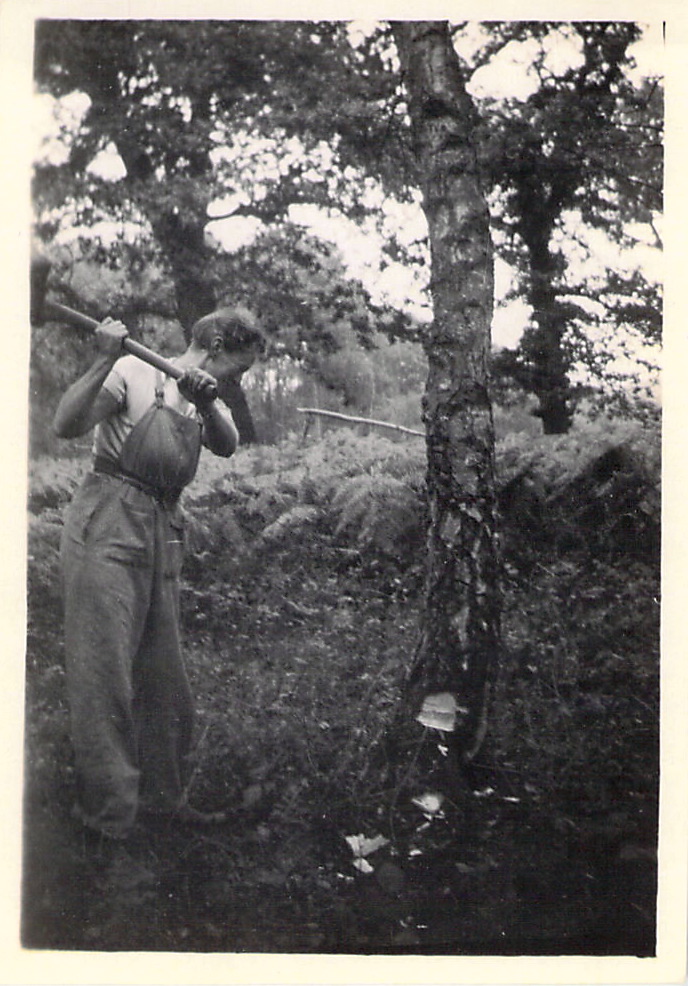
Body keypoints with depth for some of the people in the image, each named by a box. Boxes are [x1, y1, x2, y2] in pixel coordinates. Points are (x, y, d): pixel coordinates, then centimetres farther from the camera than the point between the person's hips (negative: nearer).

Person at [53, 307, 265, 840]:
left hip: (163, 533, 7)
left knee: (164, 672, 10)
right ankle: (107, 812, 0)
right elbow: (66, 426, -16)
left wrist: (206, 403, -24)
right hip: (107, 525, -7)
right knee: (105, 669, -7)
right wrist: (103, 362, -27)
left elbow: (228, 445, -5)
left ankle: (163, 796, 23)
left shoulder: (207, 400, 17)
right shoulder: (134, 373, -5)